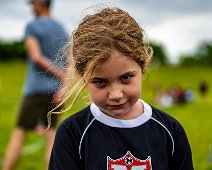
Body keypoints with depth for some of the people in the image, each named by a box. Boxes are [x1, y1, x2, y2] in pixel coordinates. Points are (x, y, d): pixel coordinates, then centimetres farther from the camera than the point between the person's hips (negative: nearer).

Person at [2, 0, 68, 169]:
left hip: (36, 89, -5)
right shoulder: (62, 31, 14)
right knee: (51, 136, 6)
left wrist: (61, 75, -13)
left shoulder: (32, 26, -4)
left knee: (19, 134, 0)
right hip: (56, 90, 6)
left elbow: (36, 57, -17)